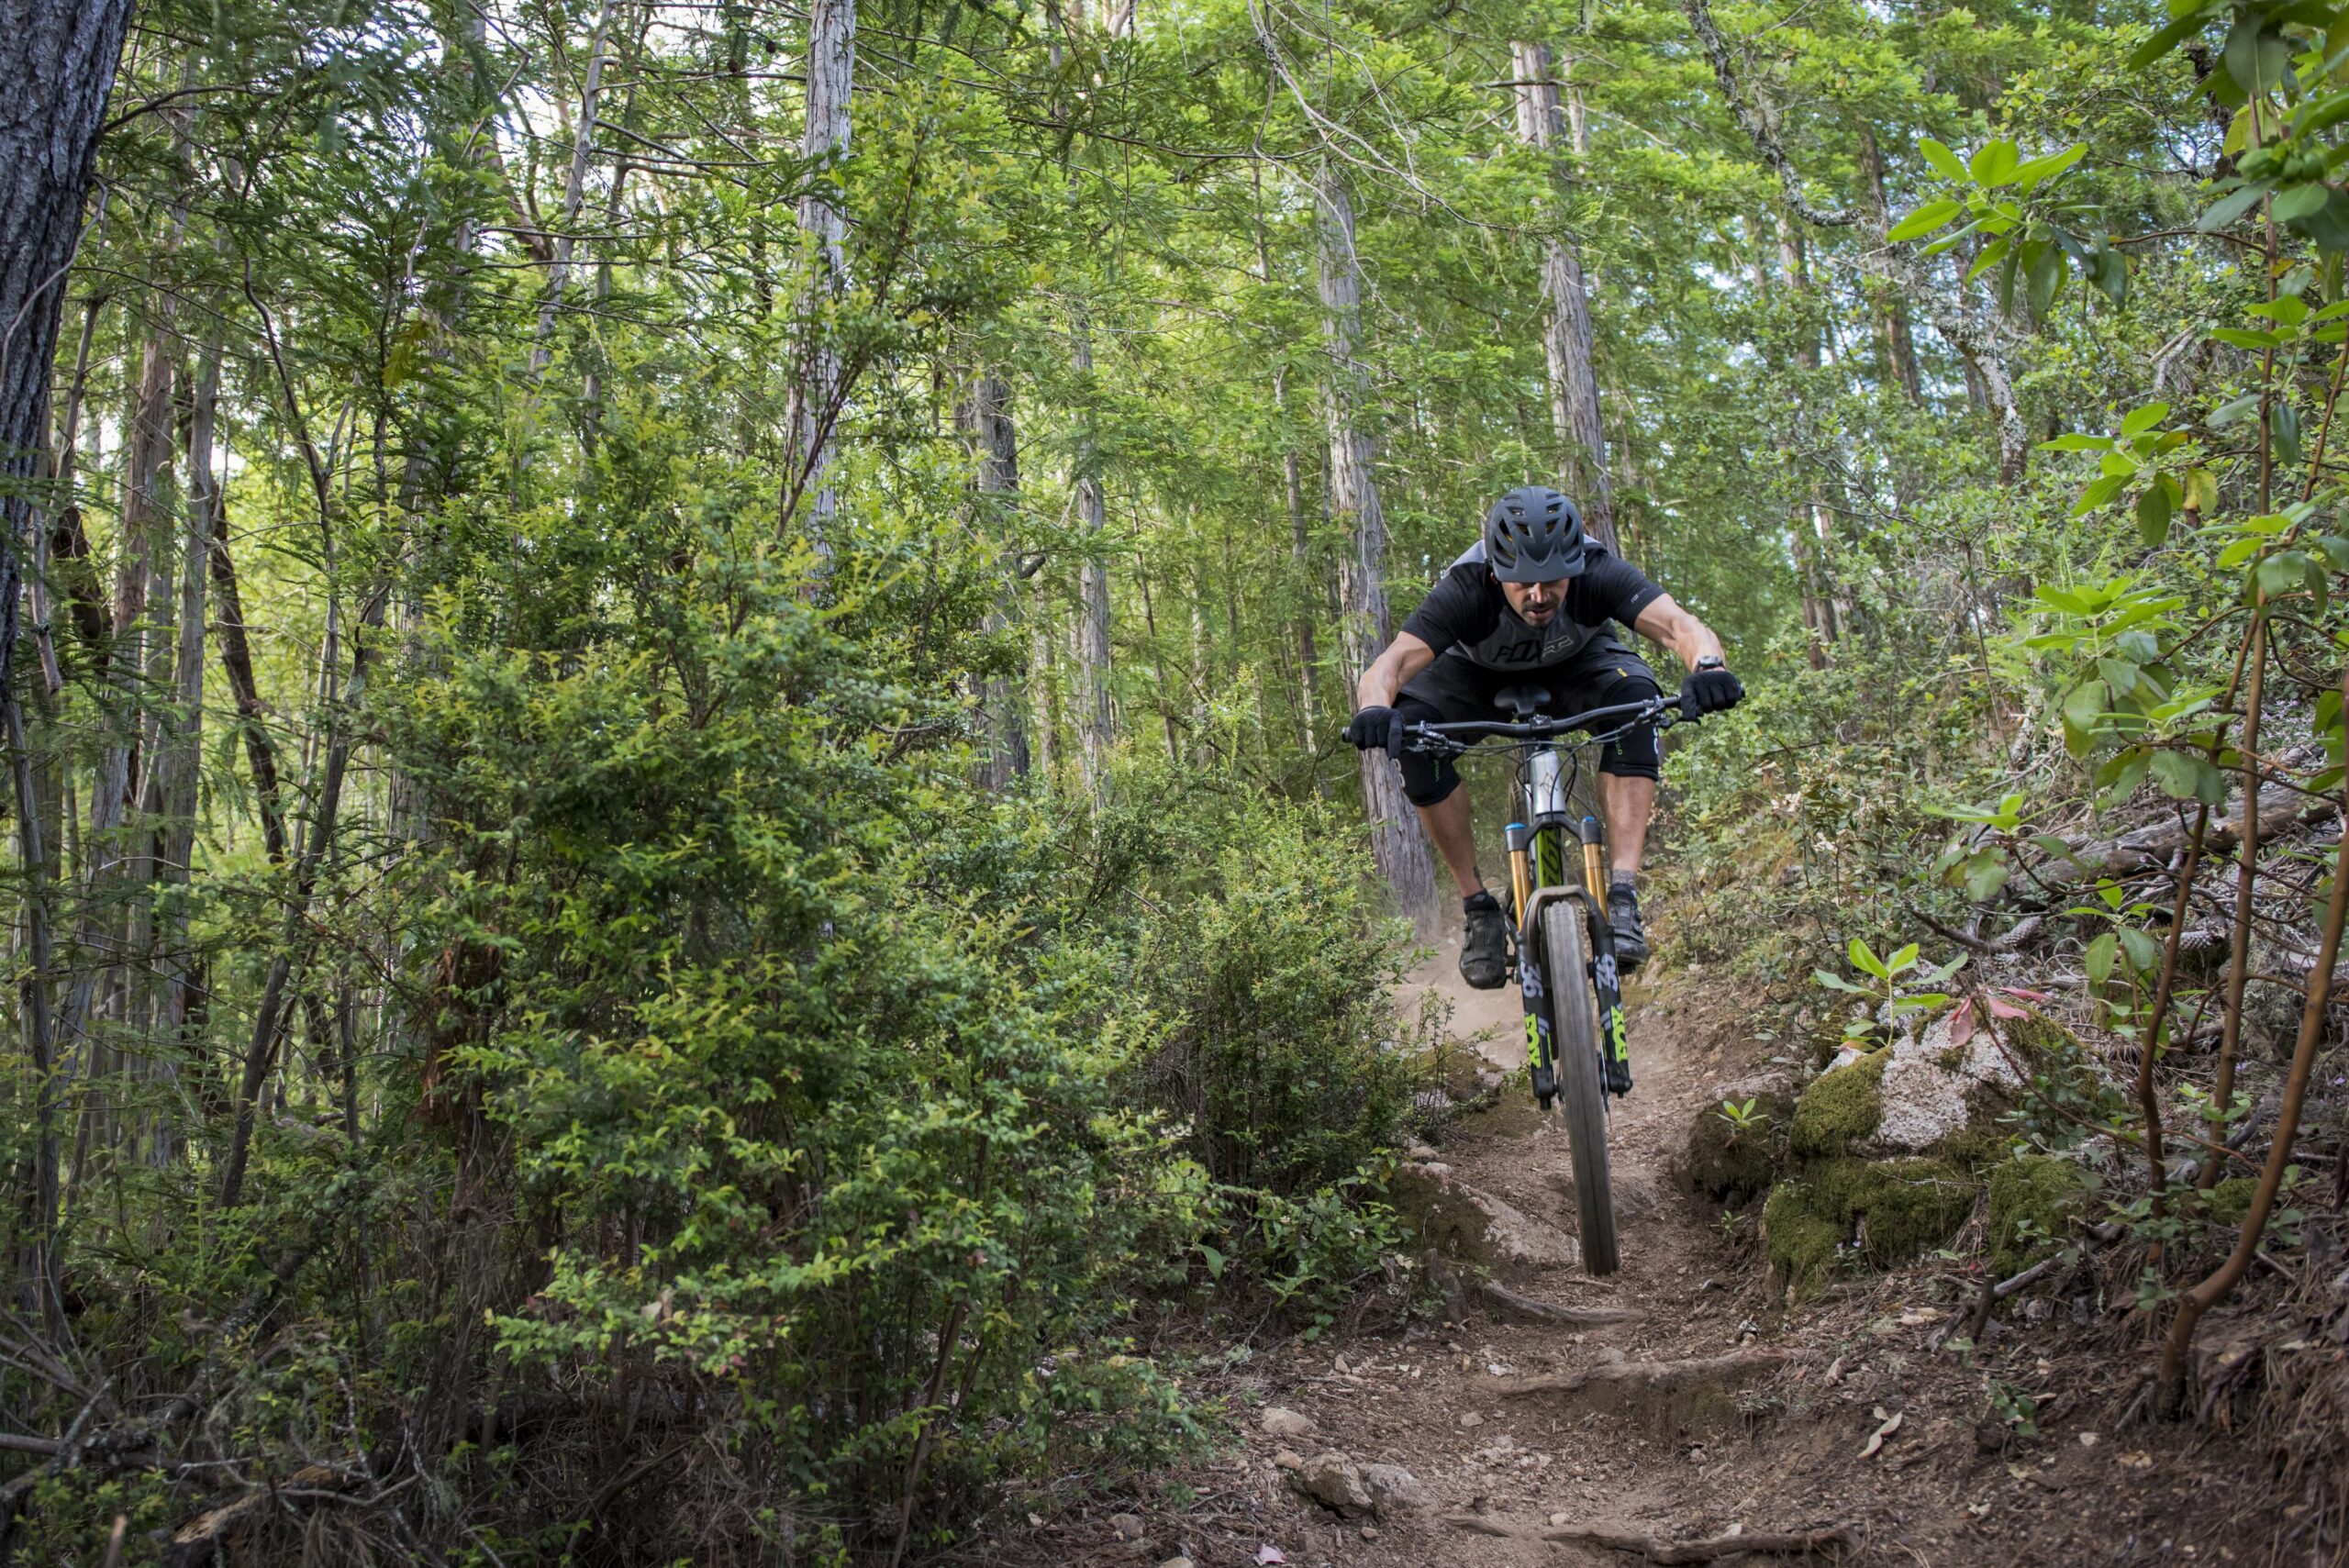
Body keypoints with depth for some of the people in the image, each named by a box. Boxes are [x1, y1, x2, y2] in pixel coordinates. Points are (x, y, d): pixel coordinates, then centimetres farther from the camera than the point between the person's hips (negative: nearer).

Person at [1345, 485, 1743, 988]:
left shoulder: (1598, 573, -35)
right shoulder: (1466, 589, -37)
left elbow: (1679, 625, -47)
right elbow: (1389, 665, -47)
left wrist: (1708, 666, -69)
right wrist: (1375, 709, -70)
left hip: (1576, 664, 0)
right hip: (1481, 673, 0)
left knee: (1634, 700, -33)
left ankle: (1622, 895, -31)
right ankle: (1478, 906, -15)